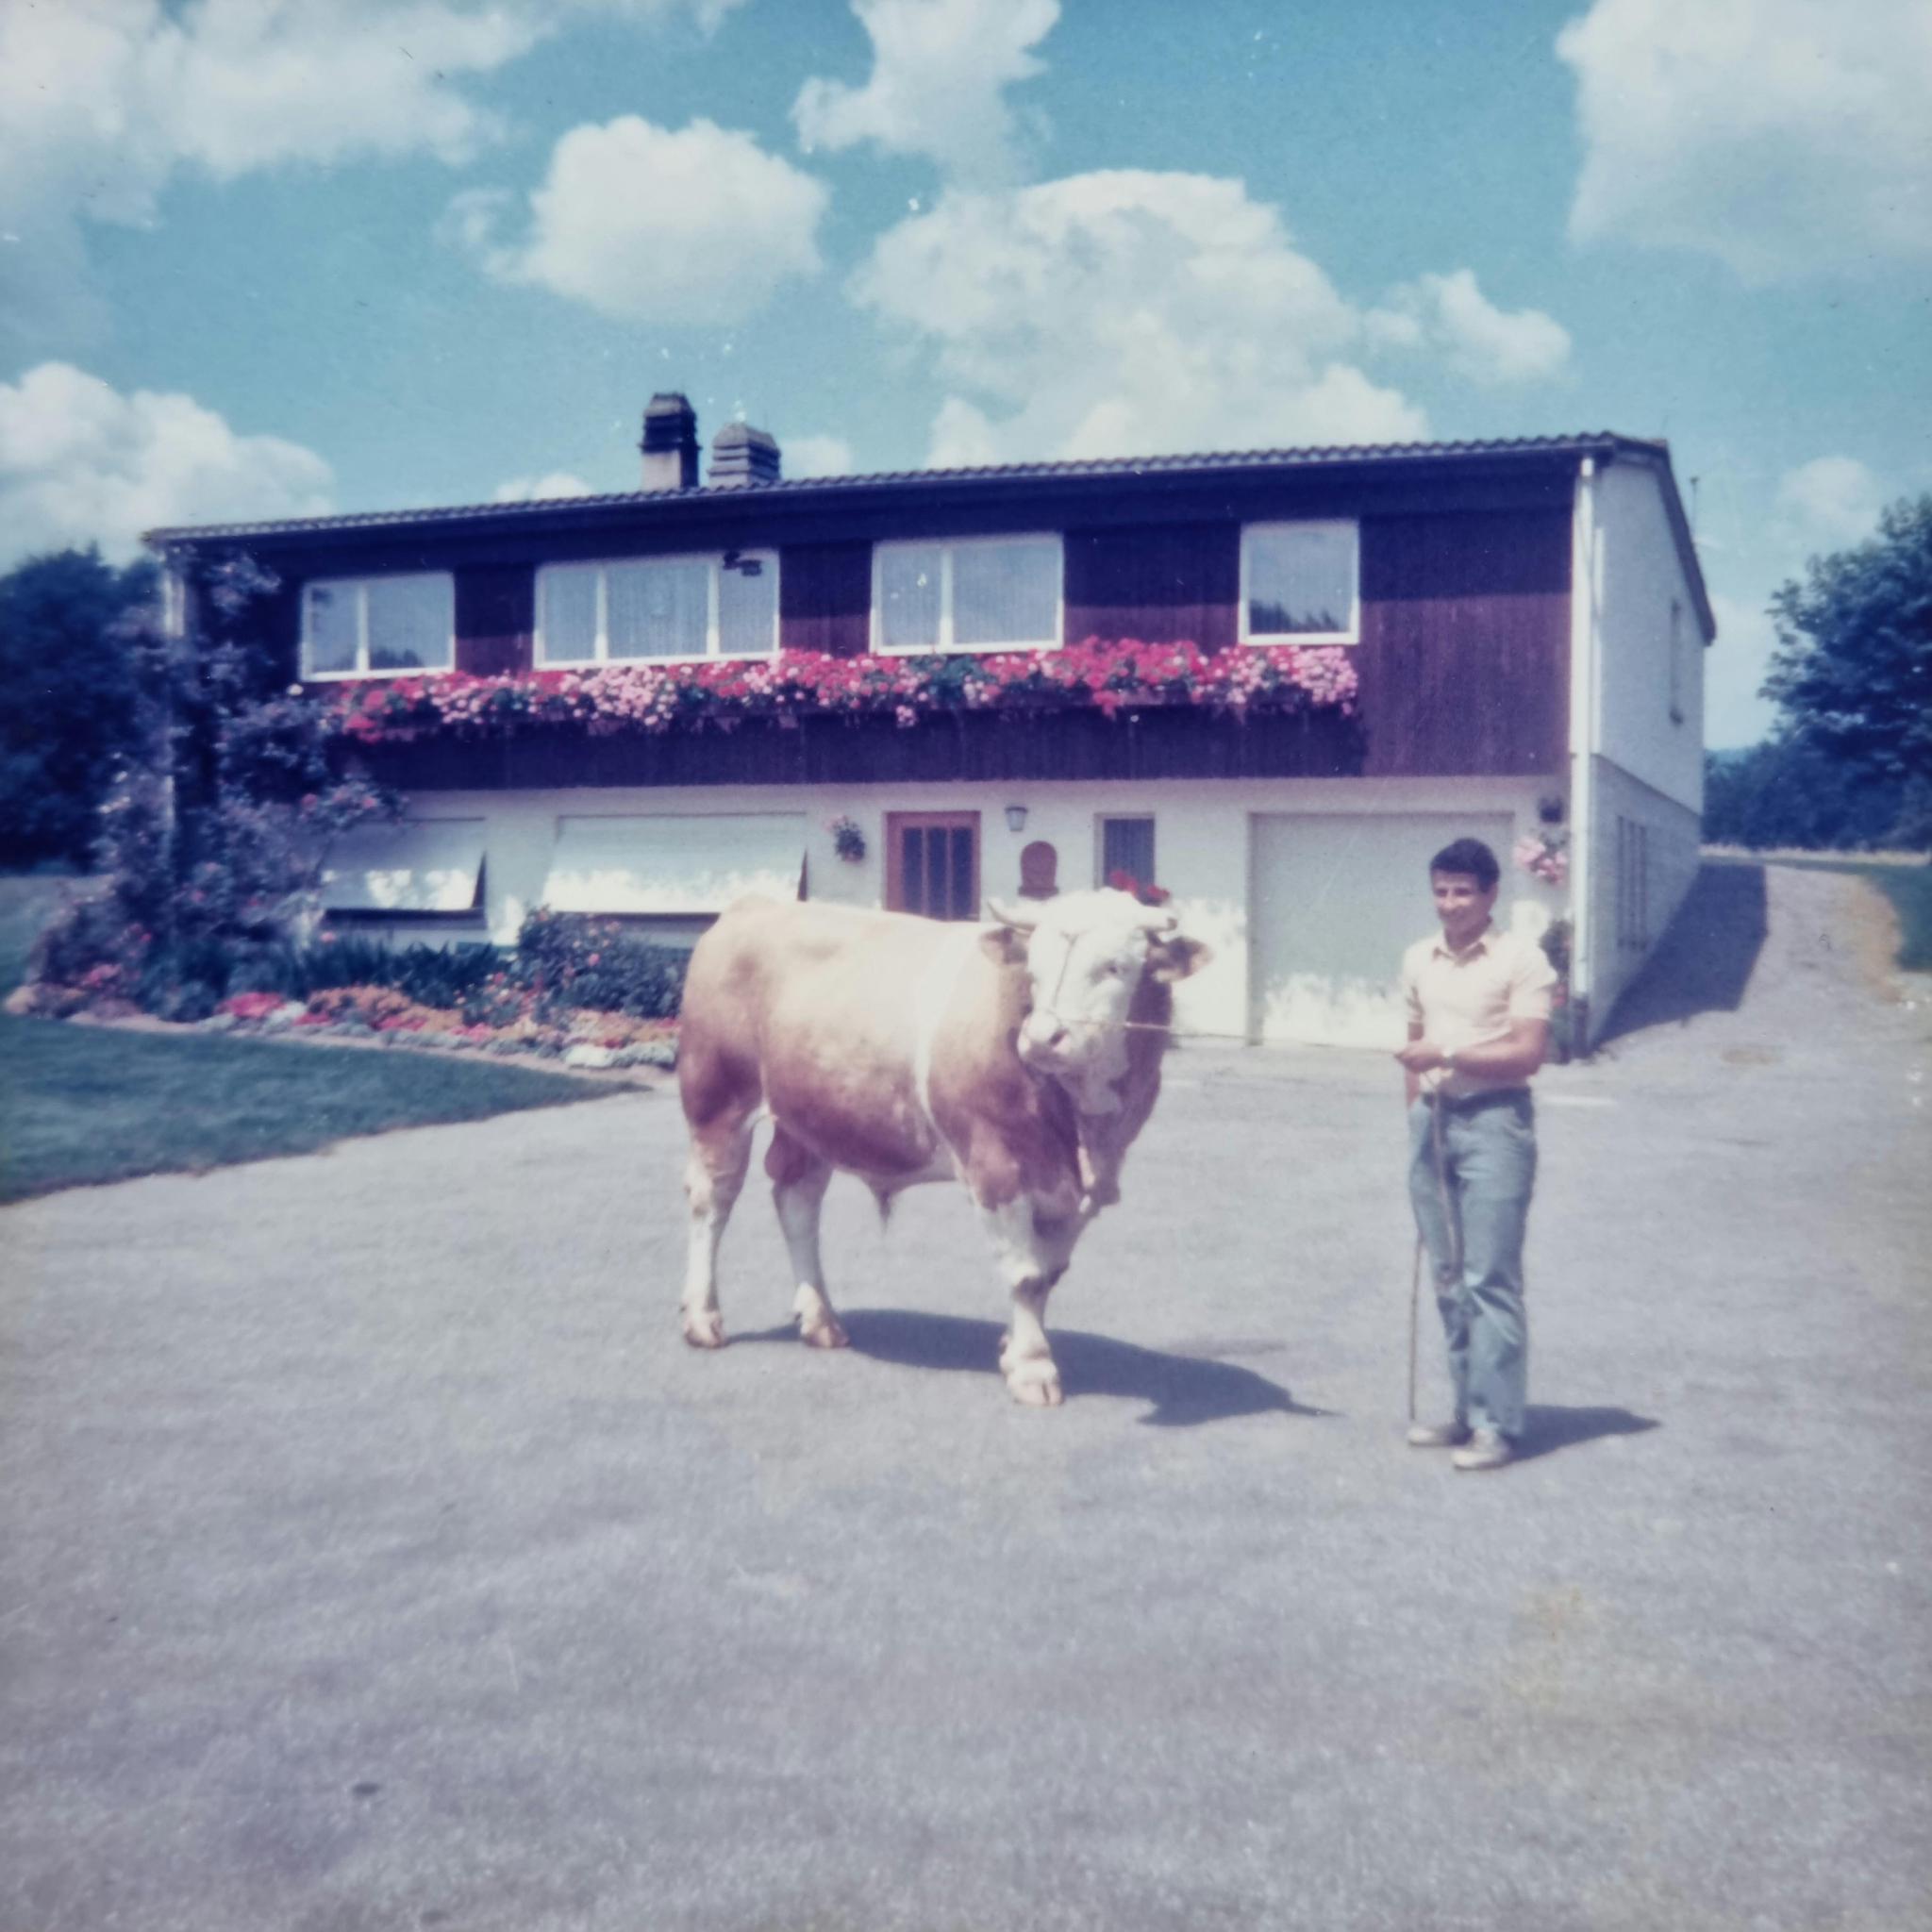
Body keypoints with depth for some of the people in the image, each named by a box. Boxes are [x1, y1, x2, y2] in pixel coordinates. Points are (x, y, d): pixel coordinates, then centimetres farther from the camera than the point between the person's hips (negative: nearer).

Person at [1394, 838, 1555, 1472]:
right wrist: (1417, 1117, 15)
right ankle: (1467, 1411, 19)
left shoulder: (1520, 958, -6)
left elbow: (1529, 1053, -13)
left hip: (1494, 1119, -6)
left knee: (1491, 1280, -7)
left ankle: (1497, 1425, -1)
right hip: (1433, 1119, 6)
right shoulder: (1418, 959, 12)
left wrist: (1447, 1054, -18)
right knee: (1448, 1277, 9)